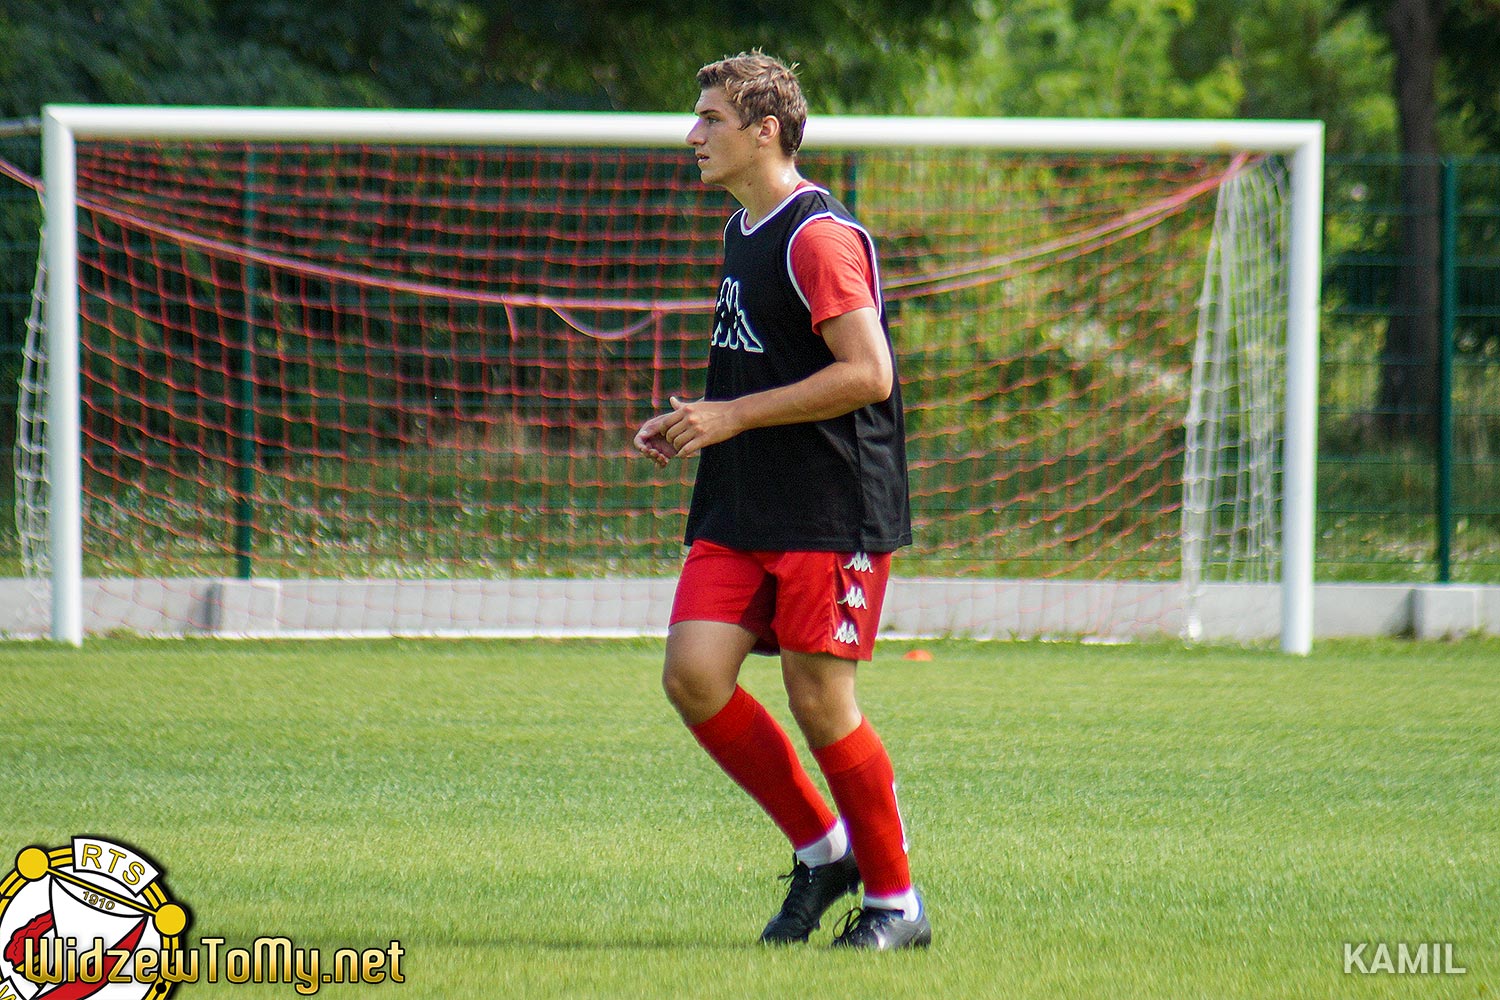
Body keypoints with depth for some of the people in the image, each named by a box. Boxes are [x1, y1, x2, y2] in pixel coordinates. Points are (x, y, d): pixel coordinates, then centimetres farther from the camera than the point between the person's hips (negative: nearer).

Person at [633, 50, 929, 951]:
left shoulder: (818, 236, -14)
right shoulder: (745, 234, 16)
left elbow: (866, 374, -21)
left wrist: (733, 416, -18)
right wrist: (696, 424, 11)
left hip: (832, 514, -9)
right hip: (742, 508, 9)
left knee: (820, 701, -6)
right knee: (693, 674, -4)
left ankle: (895, 901, 9)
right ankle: (821, 850, 12)